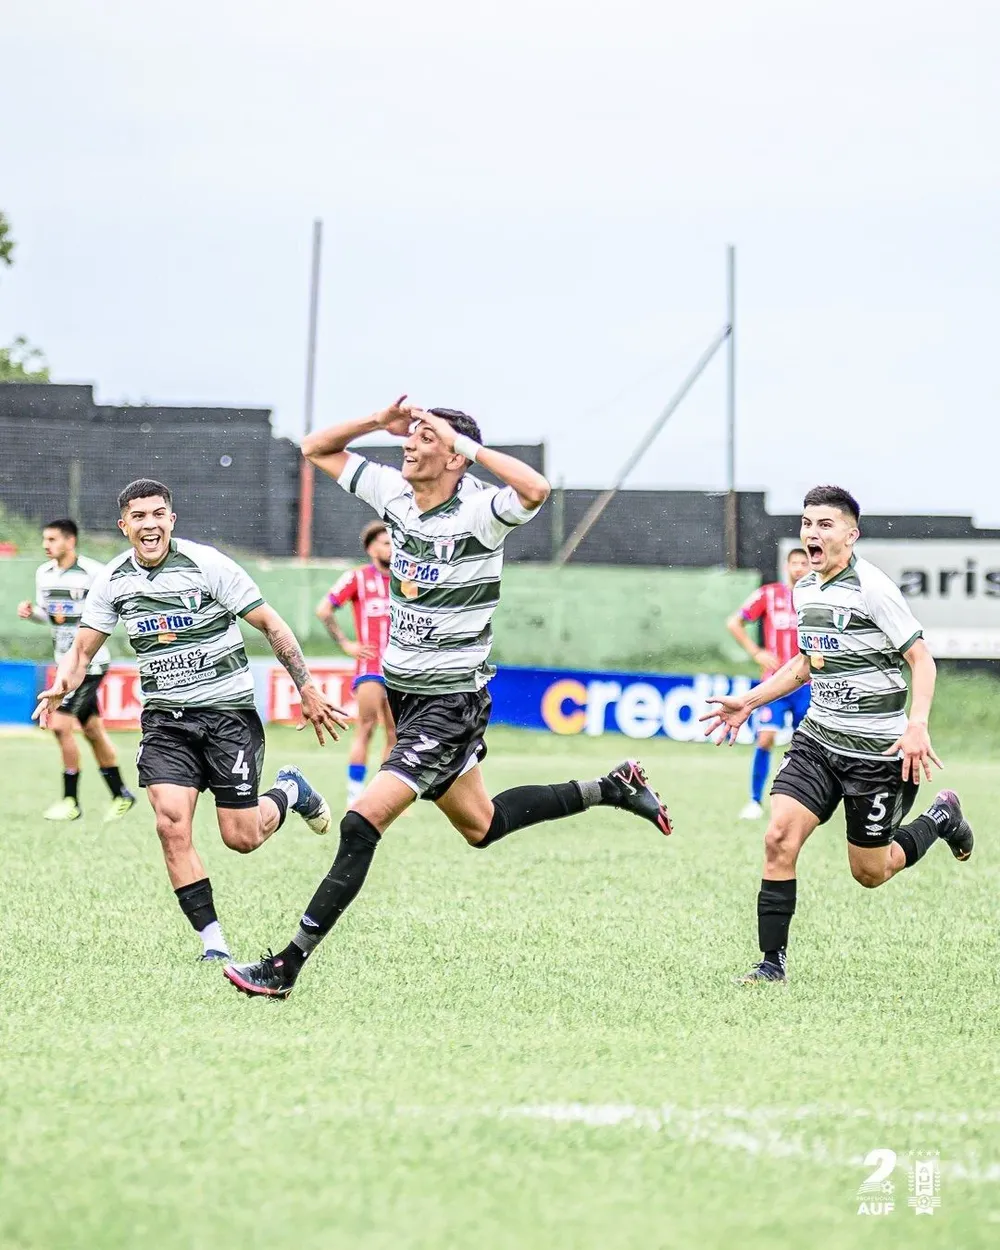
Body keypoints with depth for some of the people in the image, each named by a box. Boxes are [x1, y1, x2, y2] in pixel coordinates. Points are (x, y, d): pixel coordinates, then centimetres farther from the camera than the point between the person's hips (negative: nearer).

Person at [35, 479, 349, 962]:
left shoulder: (207, 565, -14)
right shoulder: (113, 580, -1)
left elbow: (271, 625, -7)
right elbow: (83, 649, 8)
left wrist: (307, 690, -8)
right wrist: (61, 687, -15)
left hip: (228, 711, -3)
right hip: (165, 718, 3)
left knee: (241, 838, -2)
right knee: (171, 825, -15)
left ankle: (288, 791, 33)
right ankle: (212, 941, -5)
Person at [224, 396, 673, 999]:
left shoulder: (478, 512, -19)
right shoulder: (394, 492, 0)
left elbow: (535, 489, -41)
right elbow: (318, 449, 11)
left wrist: (466, 443, -32)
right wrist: (379, 422, -5)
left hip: (450, 702, -9)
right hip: (402, 691, 9)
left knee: (362, 823, -16)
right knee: (479, 825, 23)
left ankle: (287, 966, -13)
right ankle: (613, 788, 38)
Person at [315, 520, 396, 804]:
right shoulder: (357, 577, -1)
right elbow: (323, 610, -3)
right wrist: (345, 644, -7)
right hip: (370, 666, -5)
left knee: (395, 735, 4)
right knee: (366, 729, -13)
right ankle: (355, 798, -12)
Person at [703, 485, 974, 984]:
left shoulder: (872, 589, -16)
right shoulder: (804, 590, 7)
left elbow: (921, 659, -15)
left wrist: (917, 726, -28)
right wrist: (749, 702, 21)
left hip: (877, 750, -6)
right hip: (818, 738, 6)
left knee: (869, 873, 5)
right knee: (779, 837, -12)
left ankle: (941, 817, 33)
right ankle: (772, 962, -5)